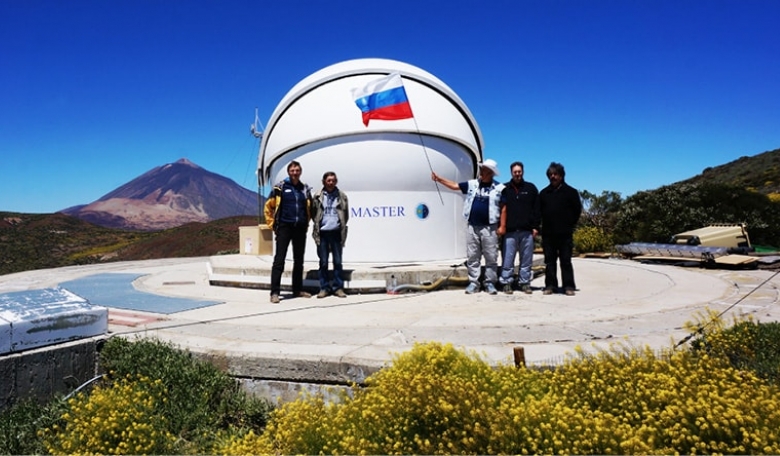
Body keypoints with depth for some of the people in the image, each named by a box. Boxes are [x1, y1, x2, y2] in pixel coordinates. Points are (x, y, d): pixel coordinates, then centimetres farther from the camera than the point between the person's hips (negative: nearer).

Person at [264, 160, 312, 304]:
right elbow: (268, 207, 1)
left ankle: (298, 289, 22)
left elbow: (309, 209, 21)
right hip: (284, 227, -4)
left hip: (300, 229, 4)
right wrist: (273, 225, -2)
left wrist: (306, 224, 11)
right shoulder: (280, 188, -1)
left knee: (299, 260, 12)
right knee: (279, 260, -7)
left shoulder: (305, 189, 10)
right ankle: (275, 292, -6)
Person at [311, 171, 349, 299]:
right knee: (323, 262, 5)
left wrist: (342, 225, 2)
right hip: (322, 232, 0)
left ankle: (338, 287, 10)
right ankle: (324, 287, 11)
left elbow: (346, 214, 9)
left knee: (337, 261, 4)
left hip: (336, 232, 0)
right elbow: (313, 213, 6)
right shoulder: (318, 196, 3)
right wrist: (317, 224, 1)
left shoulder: (342, 196, 5)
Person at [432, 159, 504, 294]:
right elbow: (455, 186, 11)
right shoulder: (472, 184, 8)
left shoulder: (499, 188, -1)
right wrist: (439, 179, 2)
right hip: (473, 227, 3)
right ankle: (473, 283, 13)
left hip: (489, 228, -3)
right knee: (472, 257, 6)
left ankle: (490, 283, 12)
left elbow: (504, 208, -2)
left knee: (491, 257, 2)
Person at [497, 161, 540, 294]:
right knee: (508, 259, 0)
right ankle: (506, 282, 6)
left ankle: (524, 282, 13)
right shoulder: (505, 189, 8)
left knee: (526, 259, 5)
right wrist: (501, 226, -6)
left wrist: (535, 227, 2)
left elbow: (536, 210, 9)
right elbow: (502, 209, 3)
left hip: (527, 231, 1)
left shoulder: (531, 188, 10)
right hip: (510, 231, -1)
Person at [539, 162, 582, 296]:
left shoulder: (570, 191, 3)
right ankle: (550, 285, 11)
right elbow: (539, 211, 15)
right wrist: (540, 226, 7)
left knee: (566, 260, 0)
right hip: (547, 233, 3)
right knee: (549, 261, 6)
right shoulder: (544, 193, 12)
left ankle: (569, 286, 3)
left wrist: (569, 225, 5)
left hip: (565, 234, -3)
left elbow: (577, 210, 6)